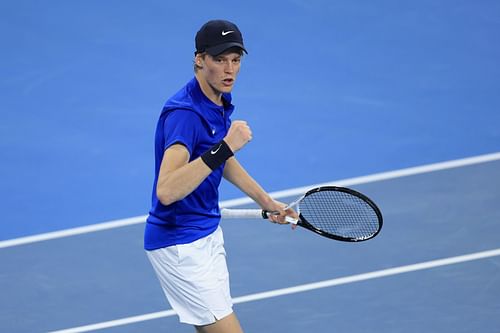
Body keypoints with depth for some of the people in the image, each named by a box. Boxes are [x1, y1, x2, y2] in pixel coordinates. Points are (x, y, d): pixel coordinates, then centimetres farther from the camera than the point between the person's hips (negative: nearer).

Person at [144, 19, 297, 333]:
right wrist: (224, 147, -39)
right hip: (180, 245, -10)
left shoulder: (219, 102, 5)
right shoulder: (184, 113, -25)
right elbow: (166, 191, -37)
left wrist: (266, 201, 26)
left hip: (208, 233, 10)